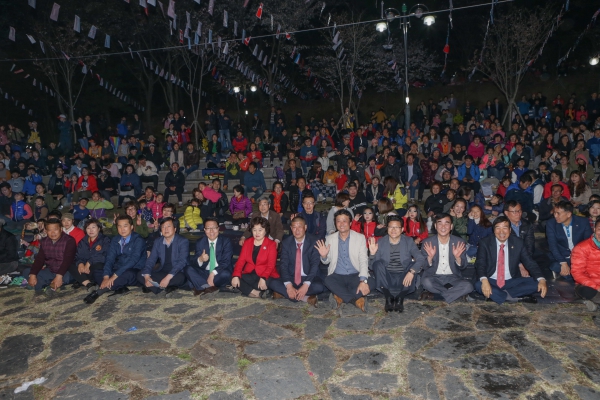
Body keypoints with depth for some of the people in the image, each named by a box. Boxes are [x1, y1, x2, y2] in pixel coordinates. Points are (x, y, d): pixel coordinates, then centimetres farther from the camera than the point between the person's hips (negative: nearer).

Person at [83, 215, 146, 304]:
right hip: (118, 270, 6)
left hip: (133, 273, -6)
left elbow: (133, 260, -22)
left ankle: (99, 292, -32)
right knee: (97, 273, -14)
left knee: (126, 275, -38)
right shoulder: (115, 240, 9)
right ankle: (120, 288, -27)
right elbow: (110, 258, -1)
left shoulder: (138, 240, -11)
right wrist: (106, 276, -20)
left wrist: (114, 276, -29)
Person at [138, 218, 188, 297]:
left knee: (180, 278, -38)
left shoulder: (183, 241, -9)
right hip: (162, 272, 6)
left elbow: (182, 261, -20)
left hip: (176, 273, -5)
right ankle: (166, 287, -21)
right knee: (140, 275, -13)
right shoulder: (157, 242, 8)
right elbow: (150, 260, 2)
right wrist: (147, 276, -18)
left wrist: (168, 277, -31)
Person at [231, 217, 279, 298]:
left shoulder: (271, 244, -1)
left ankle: (248, 290, -19)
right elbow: (241, 260, 1)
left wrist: (263, 278, -31)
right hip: (249, 275, 5)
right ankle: (257, 293, -26)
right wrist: (236, 275, -18)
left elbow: (271, 265, -12)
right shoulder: (247, 242, 11)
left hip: (265, 276, -4)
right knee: (233, 279, -23)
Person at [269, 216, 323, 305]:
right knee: (272, 283, -24)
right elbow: (283, 265, -7)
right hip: (290, 278, 2)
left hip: (308, 278, -2)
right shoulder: (286, 243, 0)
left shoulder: (314, 242, -6)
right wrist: (289, 285, -23)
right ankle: (306, 298, -22)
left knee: (319, 287, -34)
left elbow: (315, 264, -14)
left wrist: (306, 285, -28)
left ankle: (283, 294, -21)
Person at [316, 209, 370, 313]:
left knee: (366, 286, -34)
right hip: (337, 276, 1)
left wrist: (363, 280, -24)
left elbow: (363, 261, -8)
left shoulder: (360, 238, 2)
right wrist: (324, 256, -13)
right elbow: (326, 262, 13)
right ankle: (356, 300, -26)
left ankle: (340, 297, -17)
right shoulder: (330, 239, 8)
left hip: (355, 275, -1)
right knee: (328, 280, -34)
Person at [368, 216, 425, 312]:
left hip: (404, 279, 1)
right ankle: (388, 297, -12)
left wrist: (411, 272, -30)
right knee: (378, 264, -26)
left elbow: (421, 259, -12)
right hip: (386, 278, 0)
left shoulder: (409, 242, 1)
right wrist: (372, 254, -25)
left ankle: (400, 298, -8)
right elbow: (372, 265, -4)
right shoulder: (380, 242, 0)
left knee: (414, 266, -26)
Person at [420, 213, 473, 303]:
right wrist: (430, 257, -24)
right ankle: (457, 293, -10)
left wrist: (457, 257, -21)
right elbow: (423, 267, -2)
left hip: (452, 277, 1)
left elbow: (463, 267, 1)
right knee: (426, 282, -35)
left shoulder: (459, 243, 0)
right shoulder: (427, 243, -3)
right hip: (434, 277, -1)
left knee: (468, 286, -28)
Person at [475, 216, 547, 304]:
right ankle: (517, 298, -25)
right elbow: (480, 264, -13)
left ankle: (505, 294, -21)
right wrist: (484, 280, -34)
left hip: (512, 282, 2)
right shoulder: (485, 243, -4)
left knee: (535, 283, -20)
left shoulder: (518, 244, 3)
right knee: (478, 285, -34)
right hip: (491, 281, -2)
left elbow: (530, 263, 0)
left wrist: (541, 280, -20)